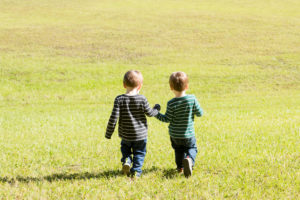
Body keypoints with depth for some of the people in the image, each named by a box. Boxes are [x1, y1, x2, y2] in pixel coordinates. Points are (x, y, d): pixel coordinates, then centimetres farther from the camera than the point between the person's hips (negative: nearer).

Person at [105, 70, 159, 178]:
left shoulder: (119, 99, -12)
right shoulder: (142, 99, -13)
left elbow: (113, 118, -14)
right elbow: (149, 113, 0)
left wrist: (108, 133, -4)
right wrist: (156, 110, 23)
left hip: (125, 135, 1)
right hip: (140, 134, -1)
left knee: (125, 149, 25)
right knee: (139, 153, 16)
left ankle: (126, 160, 0)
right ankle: (136, 171, 8)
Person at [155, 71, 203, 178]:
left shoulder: (171, 104, -17)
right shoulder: (192, 99, -14)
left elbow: (167, 119, -13)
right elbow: (200, 113, -7)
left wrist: (157, 114, 2)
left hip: (175, 134, 0)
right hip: (189, 134, 0)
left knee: (178, 150, 24)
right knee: (192, 148, 16)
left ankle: (180, 167, 25)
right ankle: (189, 159, -14)